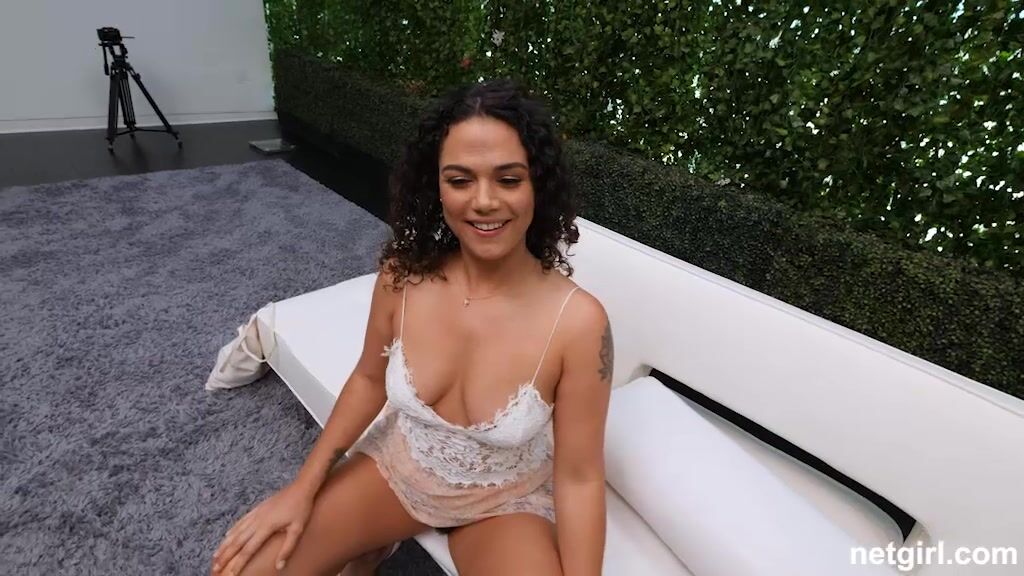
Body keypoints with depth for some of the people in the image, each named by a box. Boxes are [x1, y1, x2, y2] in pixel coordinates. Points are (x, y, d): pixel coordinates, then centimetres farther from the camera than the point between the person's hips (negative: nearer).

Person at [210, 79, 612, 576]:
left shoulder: (577, 320, -29)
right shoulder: (403, 276, -20)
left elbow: (578, 476, -18)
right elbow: (368, 380, -2)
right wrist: (302, 488, 0)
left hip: (505, 503, -1)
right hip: (398, 465, 2)